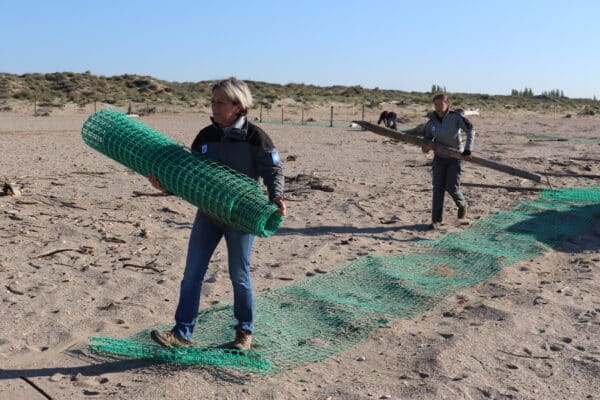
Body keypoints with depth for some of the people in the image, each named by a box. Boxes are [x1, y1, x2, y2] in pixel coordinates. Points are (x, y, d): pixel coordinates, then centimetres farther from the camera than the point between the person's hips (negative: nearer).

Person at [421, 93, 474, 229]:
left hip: (455, 157, -3)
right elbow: (428, 137, 7)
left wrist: (467, 150, -23)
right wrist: (426, 146, -17)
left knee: (452, 187, -8)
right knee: (438, 187, -3)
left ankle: (462, 205, 26)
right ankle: (436, 219, 3)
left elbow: (470, 131, -16)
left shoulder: (456, 117, -14)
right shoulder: (431, 121, -3)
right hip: (439, 157, 3)